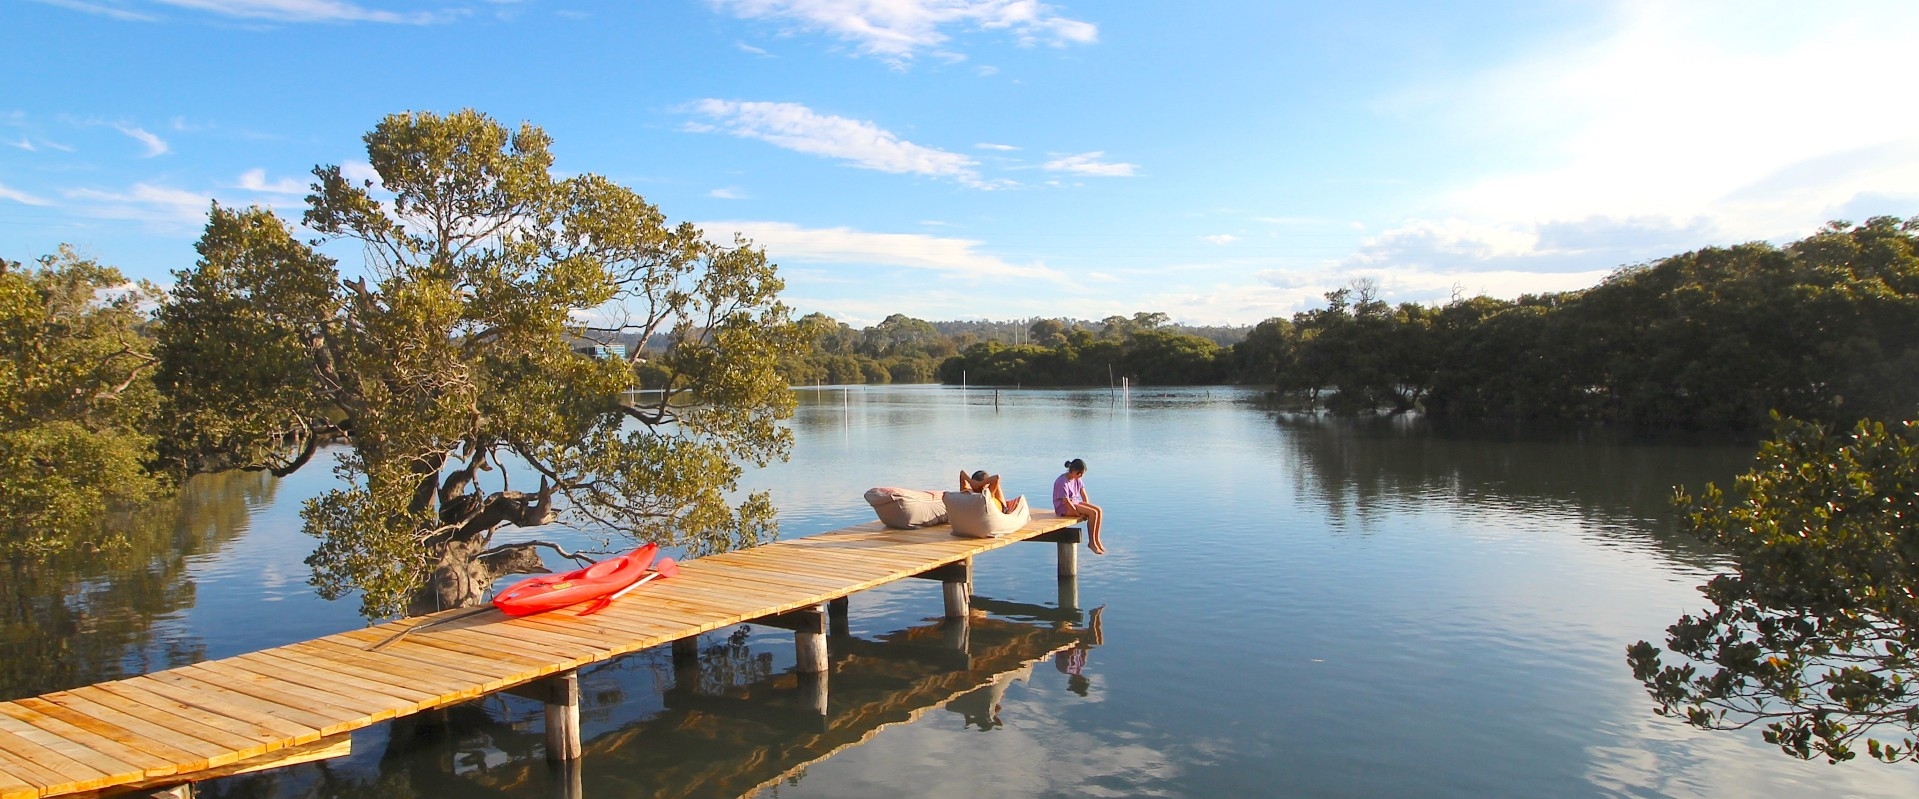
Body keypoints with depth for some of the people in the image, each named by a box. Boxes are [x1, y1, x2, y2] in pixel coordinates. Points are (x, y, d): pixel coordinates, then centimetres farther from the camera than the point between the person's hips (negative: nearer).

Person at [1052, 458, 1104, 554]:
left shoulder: (1077, 480, 7)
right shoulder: (1062, 482, -21)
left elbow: (1084, 495, 9)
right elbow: (1066, 501, -24)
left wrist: (1087, 507, -5)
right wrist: (1078, 514, -21)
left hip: (1076, 502, 9)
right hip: (1064, 507, -9)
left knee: (1099, 510, -9)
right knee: (1093, 513, -23)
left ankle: (1096, 540, -4)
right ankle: (1091, 542, -13)